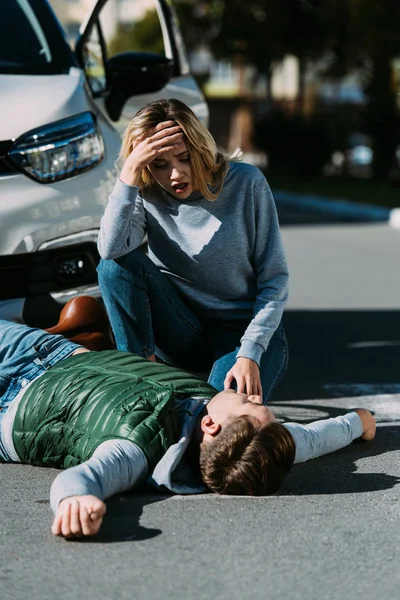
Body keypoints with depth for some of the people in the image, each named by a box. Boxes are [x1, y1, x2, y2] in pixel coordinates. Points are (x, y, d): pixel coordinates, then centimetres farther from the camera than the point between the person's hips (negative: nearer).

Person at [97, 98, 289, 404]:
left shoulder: (246, 184, -10)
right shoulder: (147, 196, -5)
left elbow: (275, 279, -9)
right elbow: (111, 249, -26)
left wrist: (250, 354, -19)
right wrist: (130, 172, -29)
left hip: (246, 330, -2)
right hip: (183, 337, 3)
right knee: (116, 265, -22)